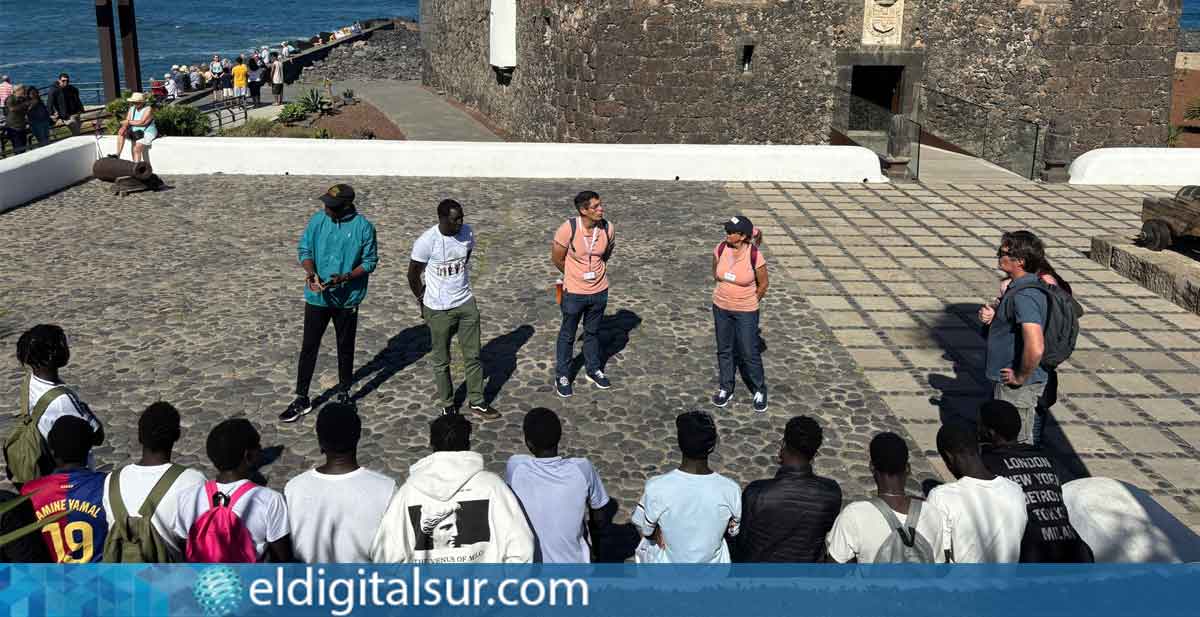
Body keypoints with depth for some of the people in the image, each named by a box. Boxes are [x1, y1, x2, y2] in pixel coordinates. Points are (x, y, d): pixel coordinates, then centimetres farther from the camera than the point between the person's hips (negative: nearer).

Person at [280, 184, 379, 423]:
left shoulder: (363, 227, -12)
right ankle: (301, 399, 16)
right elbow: (304, 250, 1)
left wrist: (345, 278, -22)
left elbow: (369, 262, -7)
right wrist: (311, 274, -18)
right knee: (309, 347, 6)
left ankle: (344, 394, 31)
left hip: (347, 299, -2)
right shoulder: (317, 220, -5)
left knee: (345, 348, 14)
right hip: (317, 297, 2)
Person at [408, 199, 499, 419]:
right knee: (442, 361, 11)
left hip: (467, 303, 4)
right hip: (439, 310, -4)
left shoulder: (467, 233, -7)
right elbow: (413, 275, -8)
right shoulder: (427, 241, -21)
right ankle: (446, 405, 27)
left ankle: (477, 403, 23)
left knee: (473, 356, 10)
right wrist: (423, 301, 2)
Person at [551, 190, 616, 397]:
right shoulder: (568, 229, -23)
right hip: (574, 292, -3)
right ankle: (562, 376, 28)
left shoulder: (608, 229, -12)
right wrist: (575, 276, 5)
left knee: (593, 332, 22)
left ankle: (593, 370, 40)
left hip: (599, 291, 3)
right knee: (567, 335, 13)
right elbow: (556, 258, -9)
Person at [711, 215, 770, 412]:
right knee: (724, 350, 15)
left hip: (745, 311, -4)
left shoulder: (755, 256, -24)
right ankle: (726, 389, 32)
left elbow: (763, 283, -8)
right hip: (721, 307, 4)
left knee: (750, 352, 4)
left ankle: (760, 391, 26)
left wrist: (752, 303, 3)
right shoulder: (721, 249, -12)